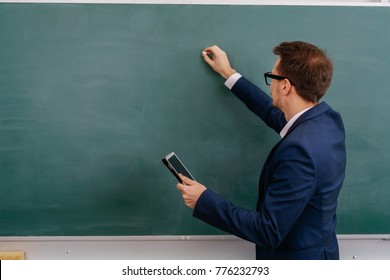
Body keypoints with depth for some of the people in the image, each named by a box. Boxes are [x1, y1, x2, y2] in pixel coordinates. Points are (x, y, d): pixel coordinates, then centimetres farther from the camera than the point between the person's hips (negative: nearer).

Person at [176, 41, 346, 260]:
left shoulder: (300, 150, -32)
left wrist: (204, 201, -21)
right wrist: (229, 74, 18)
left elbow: (269, 232, -28)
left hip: (296, 258, -8)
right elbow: (277, 116, 14)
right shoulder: (327, 118, -6)